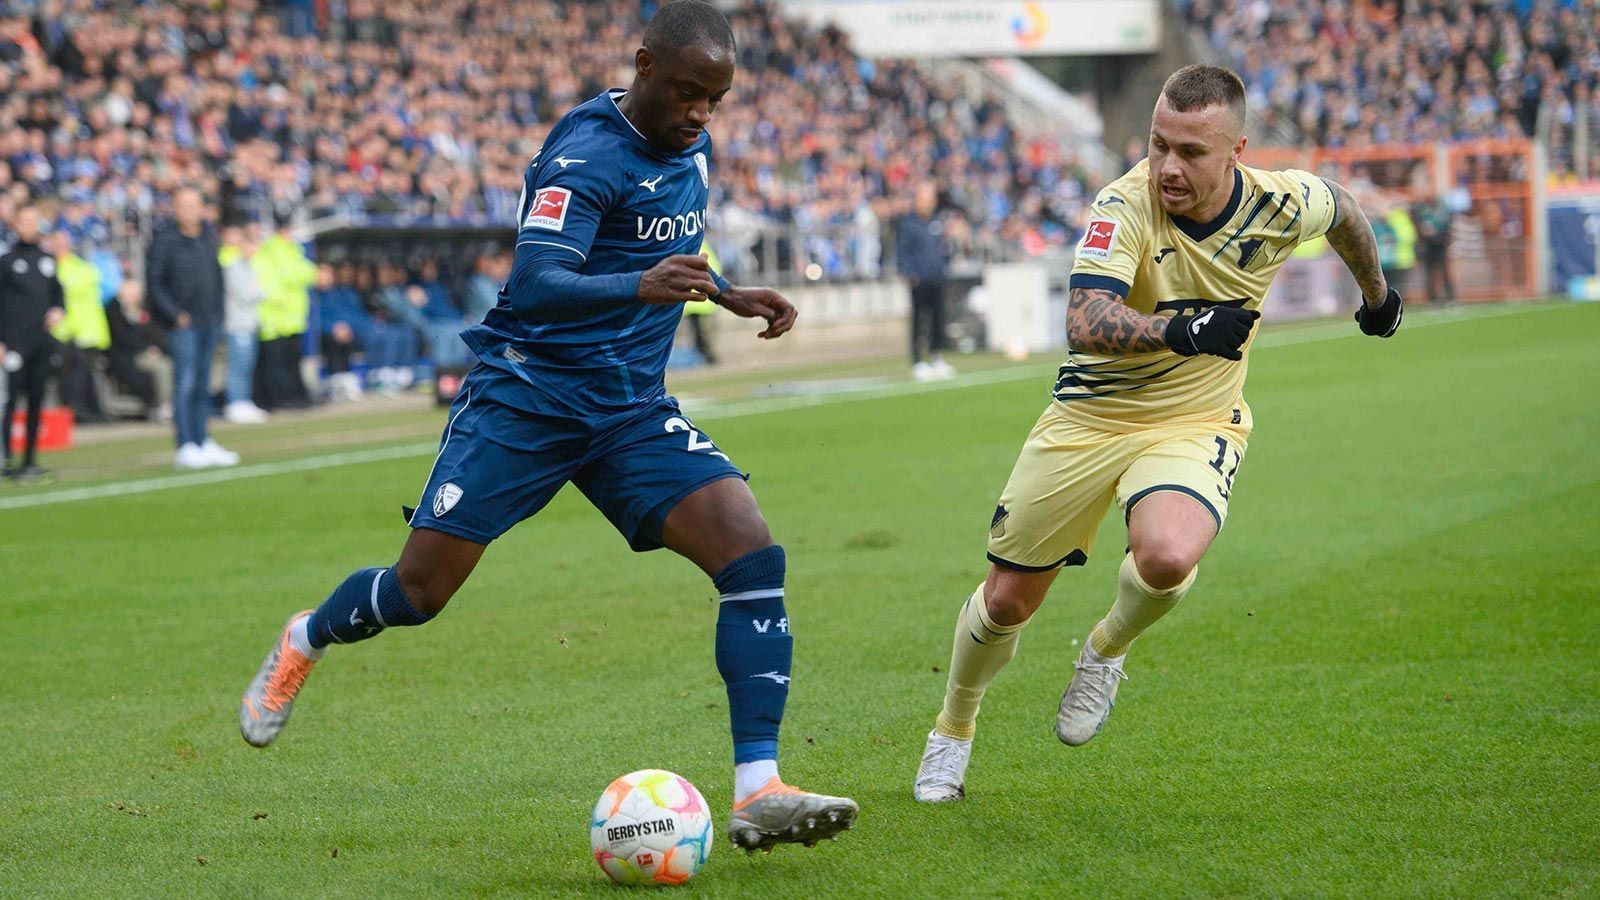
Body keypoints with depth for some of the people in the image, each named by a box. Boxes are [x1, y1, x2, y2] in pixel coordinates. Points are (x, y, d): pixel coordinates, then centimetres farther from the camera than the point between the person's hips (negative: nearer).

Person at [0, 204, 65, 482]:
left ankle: (30, 461, 14)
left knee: (36, 402, 8)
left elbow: (57, 292, 25)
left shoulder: (47, 259, 14)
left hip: (42, 343, 6)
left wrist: (59, 310, 3)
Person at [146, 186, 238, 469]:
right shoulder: (164, 241, -10)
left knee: (203, 385, 13)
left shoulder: (209, 236, 8)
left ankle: (203, 443, 20)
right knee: (185, 382, -10)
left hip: (209, 321, 6)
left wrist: (218, 310, 13)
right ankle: (186, 447, -8)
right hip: (183, 323, -6)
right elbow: (154, 283, -10)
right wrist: (174, 315, -15)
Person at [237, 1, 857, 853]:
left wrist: (726, 294, 18)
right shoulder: (588, 153, -18)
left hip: (632, 410, 6)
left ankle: (758, 793, -17)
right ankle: (303, 642, 33)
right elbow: (534, 283, -32)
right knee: (418, 590, -3)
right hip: (528, 394, -6)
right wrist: (637, 286, -48)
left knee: (754, 554, -16)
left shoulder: (688, 147, 8)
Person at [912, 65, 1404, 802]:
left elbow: (1343, 212, 11)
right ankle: (953, 730, 37)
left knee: (1167, 557, -32)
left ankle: (1104, 653, 3)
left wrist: (1376, 292, 29)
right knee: (1007, 600, 7)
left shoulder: (1280, 205, -14)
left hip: (1195, 423, 0)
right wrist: (1179, 330, -56)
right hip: (1091, 418, 0)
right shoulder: (1125, 206, -24)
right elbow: (1085, 323, -39)